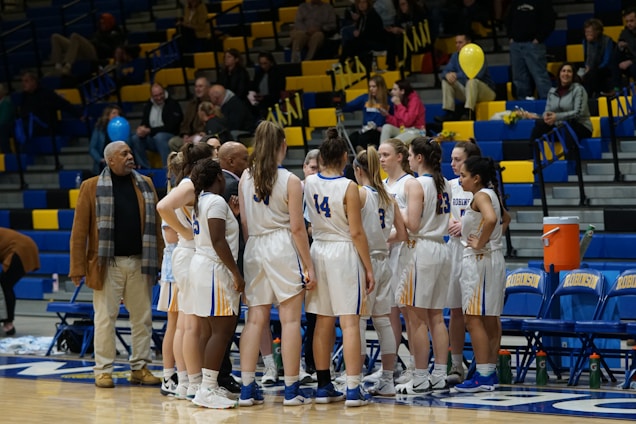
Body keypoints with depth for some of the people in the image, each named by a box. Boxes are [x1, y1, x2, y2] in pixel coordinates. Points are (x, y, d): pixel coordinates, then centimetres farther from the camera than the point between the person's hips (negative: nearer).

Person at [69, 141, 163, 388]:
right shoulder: (91, 188, 0)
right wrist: (78, 268, -7)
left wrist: (159, 260, 2)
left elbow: (156, 225, 10)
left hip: (140, 263, 3)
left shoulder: (145, 185, 10)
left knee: (142, 317, 6)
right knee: (105, 318, 1)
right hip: (108, 264, -3)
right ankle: (103, 370, 8)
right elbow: (79, 231, -2)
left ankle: (140, 368, 14)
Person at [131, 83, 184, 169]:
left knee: (159, 137, -38)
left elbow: (170, 127, -15)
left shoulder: (173, 104, -6)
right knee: (135, 139, -20)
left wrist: (150, 131, -20)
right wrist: (142, 129, -16)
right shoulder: (148, 106, 12)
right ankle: (145, 168, -15)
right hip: (152, 138, 5)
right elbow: (144, 123, 11)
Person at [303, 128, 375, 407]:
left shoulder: (309, 183, 2)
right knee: (350, 323, -5)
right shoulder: (348, 187, -13)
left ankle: (324, 387, 16)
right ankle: (353, 390, -8)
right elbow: (356, 232, -12)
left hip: (318, 251, 5)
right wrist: (369, 269, -6)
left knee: (323, 322, 12)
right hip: (344, 252, -5)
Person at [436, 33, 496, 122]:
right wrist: (447, 75, -27)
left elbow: (477, 74, -30)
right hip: (466, 91, 6)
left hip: (486, 92, -6)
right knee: (446, 81, -8)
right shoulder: (455, 56, 5)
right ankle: (450, 113, -17)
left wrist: (457, 75, -33)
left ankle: (470, 114, -45)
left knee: (472, 81, -35)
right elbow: (446, 71, -1)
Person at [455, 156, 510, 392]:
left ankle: (483, 377, -11)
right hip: (494, 257, 10)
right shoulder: (491, 195, 15)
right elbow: (505, 218, 33)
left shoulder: (481, 196, -14)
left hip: (479, 260, -10)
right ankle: (490, 372, 16)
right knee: (490, 319, 12)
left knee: (473, 319, -9)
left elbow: (491, 219, -34)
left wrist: (480, 243, -23)